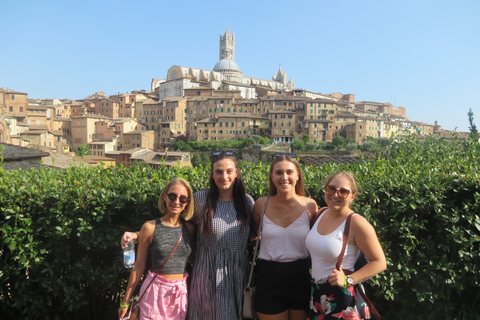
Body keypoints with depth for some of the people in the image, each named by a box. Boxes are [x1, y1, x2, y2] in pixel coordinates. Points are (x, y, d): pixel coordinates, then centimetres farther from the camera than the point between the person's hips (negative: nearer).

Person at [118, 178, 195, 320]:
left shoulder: (190, 228, 0)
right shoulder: (150, 227, -8)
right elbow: (139, 266, -2)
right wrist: (125, 302, 3)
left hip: (181, 292, 3)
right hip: (155, 291, -3)